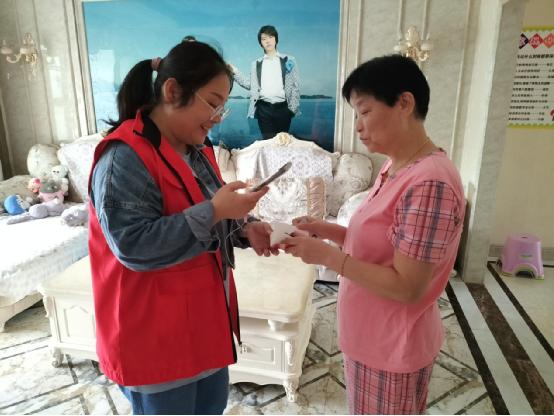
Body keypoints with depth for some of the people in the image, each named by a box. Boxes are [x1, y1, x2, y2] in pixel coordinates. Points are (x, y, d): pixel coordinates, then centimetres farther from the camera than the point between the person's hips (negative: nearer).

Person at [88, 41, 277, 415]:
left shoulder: (196, 150, 5)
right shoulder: (125, 157, -22)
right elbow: (134, 246, -28)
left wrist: (243, 230, -5)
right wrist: (215, 211, -29)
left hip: (204, 313, 8)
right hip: (154, 330, -8)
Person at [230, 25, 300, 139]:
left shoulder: (289, 61, 8)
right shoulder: (256, 64, 14)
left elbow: (295, 86, 5)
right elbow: (250, 84, 8)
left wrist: (292, 108, -4)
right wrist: (235, 72, 0)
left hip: (282, 107, -1)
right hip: (263, 108, 1)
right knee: (268, 140, -1)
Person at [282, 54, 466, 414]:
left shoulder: (430, 183, -28)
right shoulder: (396, 168, 2)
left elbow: (406, 287, -27)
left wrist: (327, 255, -24)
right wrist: (327, 230, -5)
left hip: (394, 346, -8)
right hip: (373, 336, 8)